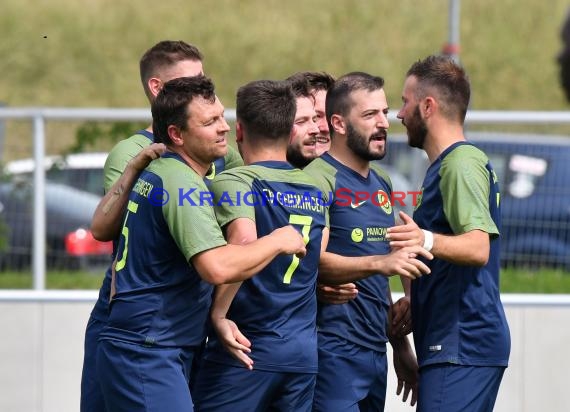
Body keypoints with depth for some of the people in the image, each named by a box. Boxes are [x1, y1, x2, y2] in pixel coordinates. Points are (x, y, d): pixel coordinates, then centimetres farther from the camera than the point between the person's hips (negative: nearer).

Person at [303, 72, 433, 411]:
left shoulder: (382, 183, 18)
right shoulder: (319, 179, -9)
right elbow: (312, 260, -20)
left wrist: (402, 347, 25)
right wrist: (380, 263, -31)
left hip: (375, 351, 8)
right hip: (334, 353, -8)